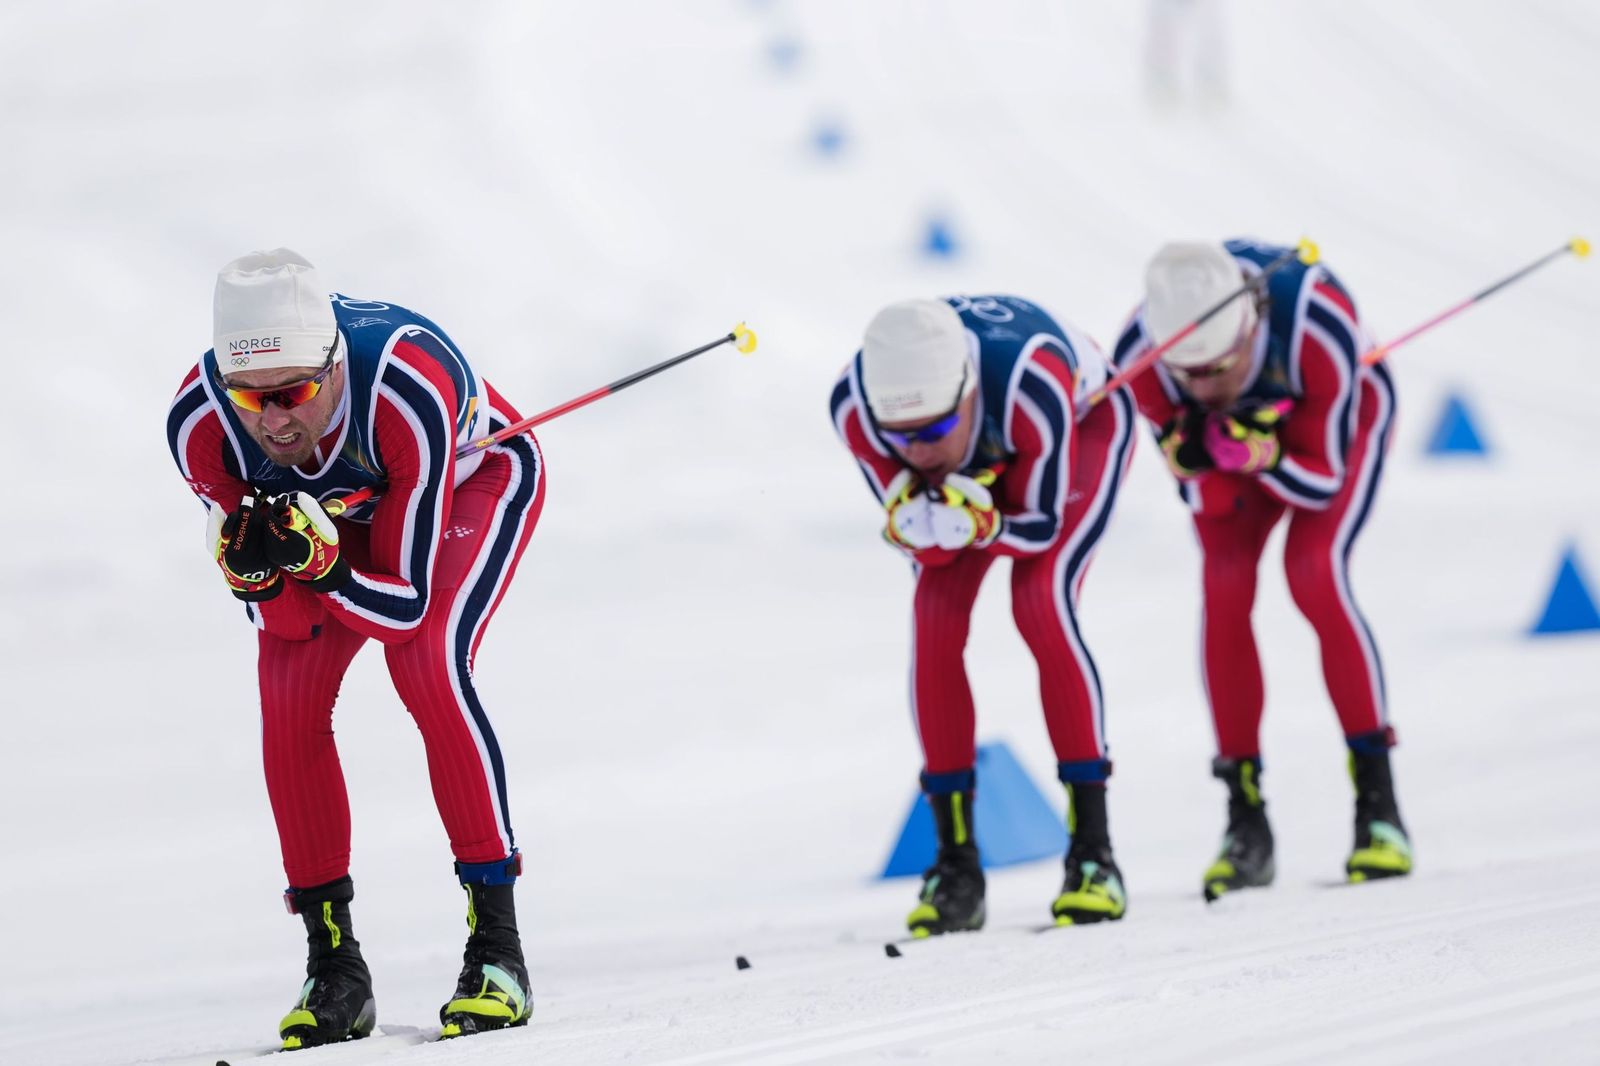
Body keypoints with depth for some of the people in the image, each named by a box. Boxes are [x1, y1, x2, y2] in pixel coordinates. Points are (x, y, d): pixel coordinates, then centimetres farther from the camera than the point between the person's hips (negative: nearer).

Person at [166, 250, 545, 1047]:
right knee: (286, 695, -14)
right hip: (343, 509, 4)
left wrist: (320, 561, -51)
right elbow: (289, 621, -22)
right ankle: (333, 963, -2)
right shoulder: (200, 427, -32)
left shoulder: (406, 392, -43)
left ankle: (496, 945, -21)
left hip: (475, 477, -4)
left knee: (425, 660, -27)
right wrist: (252, 569, -43)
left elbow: (406, 608, -34)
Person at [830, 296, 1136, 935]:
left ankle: (1093, 853, -18)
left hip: (1084, 421, -3)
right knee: (934, 618, -15)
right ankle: (956, 866, -6)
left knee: (1040, 602, -23)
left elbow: (1042, 526, -29)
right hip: (974, 466, 3)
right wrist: (917, 523, -45)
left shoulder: (1030, 383, -44)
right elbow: (919, 537, -22)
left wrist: (980, 524, -48)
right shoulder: (854, 407, -34)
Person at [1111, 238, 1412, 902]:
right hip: (1242, 424, 3)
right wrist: (1196, 460, -45)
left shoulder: (1318, 328, -41)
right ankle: (1246, 820, -8)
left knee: (1314, 572, -22)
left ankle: (1378, 803, -14)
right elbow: (1212, 497, -23)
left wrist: (1261, 457, -49)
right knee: (1223, 586, -16)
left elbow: (1323, 483, -29)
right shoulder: (1141, 358, -33)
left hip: (1342, 416, -3)